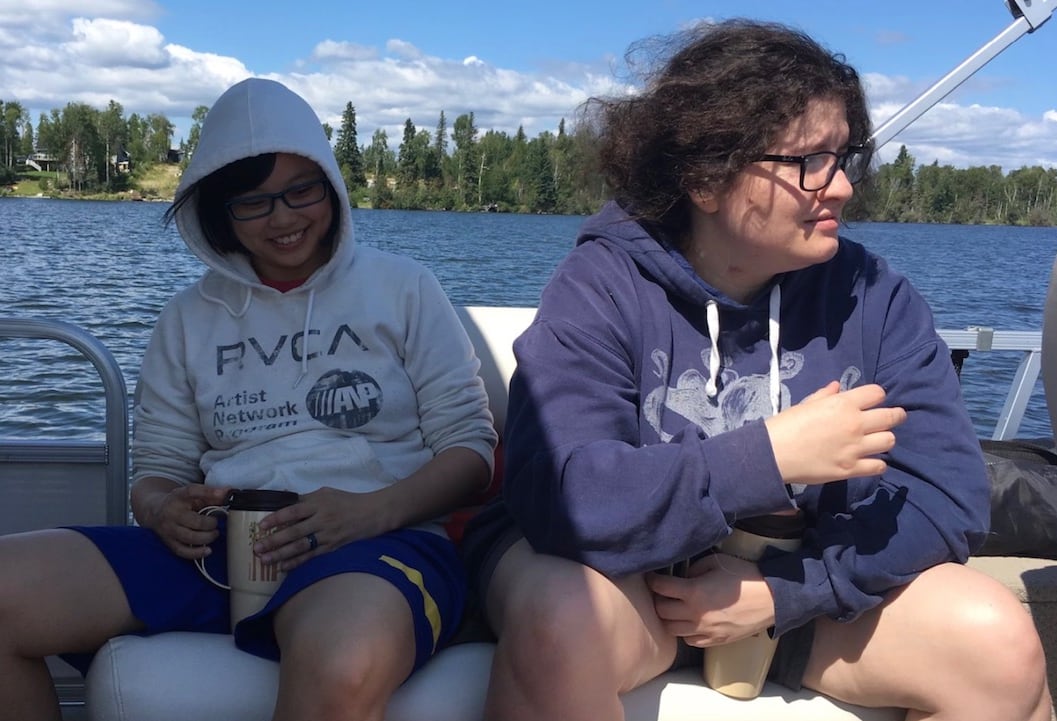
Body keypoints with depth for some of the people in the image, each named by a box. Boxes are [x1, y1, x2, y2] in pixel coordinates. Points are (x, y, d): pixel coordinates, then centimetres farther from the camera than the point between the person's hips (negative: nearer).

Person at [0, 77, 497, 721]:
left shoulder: (403, 288, 8)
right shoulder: (191, 316, 18)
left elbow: (471, 443, 4)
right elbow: (159, 464, 19)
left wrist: (374, 510, -15)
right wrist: (161, 510, -6)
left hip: (379, 546, -4)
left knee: (340, 668, -43)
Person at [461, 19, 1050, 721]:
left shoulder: (873, 296, -6)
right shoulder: (601, 290, -16)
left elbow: (946, 495, -10)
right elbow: (558, 496, -28)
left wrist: (782, 589, -21)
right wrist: (770, 457, -32)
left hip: (809, 579, 3)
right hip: (626, 570, -3)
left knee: (999, 642, -18)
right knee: (561, 622, -34)